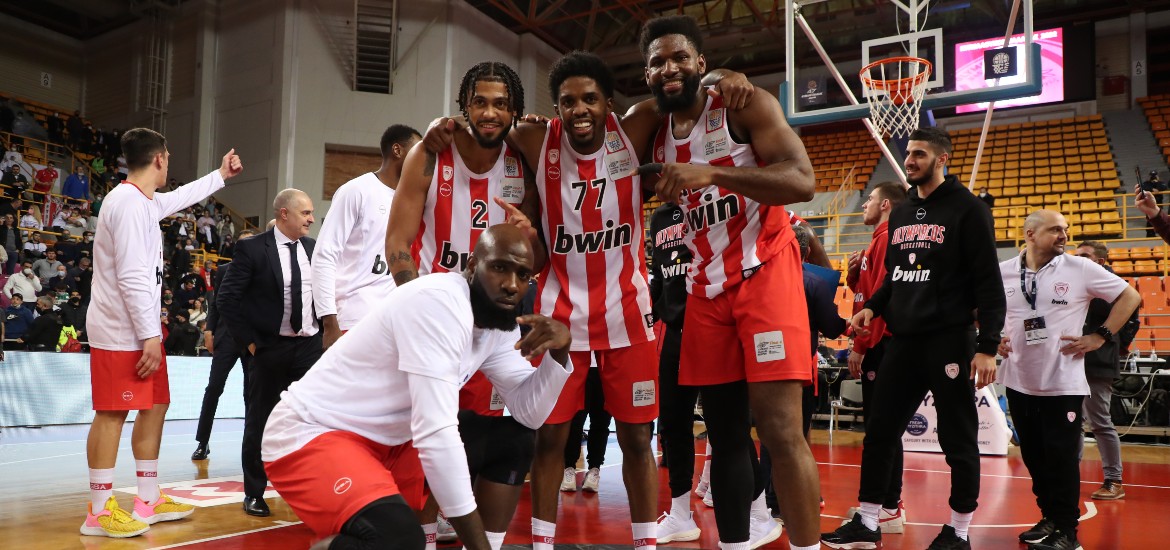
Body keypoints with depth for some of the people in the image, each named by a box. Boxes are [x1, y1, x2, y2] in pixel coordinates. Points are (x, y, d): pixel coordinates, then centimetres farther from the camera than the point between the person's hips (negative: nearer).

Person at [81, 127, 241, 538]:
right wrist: (150, 335, -21)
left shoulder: (146, 203, 13)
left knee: (155, 406, 12)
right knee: (112, 414, -5)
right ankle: (99, 512, 2)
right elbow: (132, 276, -22)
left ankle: (148, 501, 20)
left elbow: (180, 197, 38)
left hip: (140, 330, 10)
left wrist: (220, 175, 45)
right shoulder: (129, 202, -17)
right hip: (120, 332, -10)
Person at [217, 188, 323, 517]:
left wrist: (324, 330, 6)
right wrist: (248, 340, -10)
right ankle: (254, 494, 20)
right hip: (270, 348, -4)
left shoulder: (314, 249, 6)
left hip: (309, 346, 4)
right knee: (259, 423, 7)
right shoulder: (252, 249, -8)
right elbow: (227, 298, -9)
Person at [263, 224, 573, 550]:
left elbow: (529, 413, 3)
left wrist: (559, 352, -16)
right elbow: (436, 433, -31)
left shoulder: (499, 322, 1)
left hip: (388, 440, 9)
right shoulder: (439, 301, -26)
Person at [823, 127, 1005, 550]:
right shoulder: (900, 213, 14)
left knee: (958, 441, 3)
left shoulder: (967, 209, -5)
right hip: (903, 340, 6)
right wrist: (872, 307, 5)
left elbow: (988, 282, -10)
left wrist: (987, 346, -15)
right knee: (879, 433, 7)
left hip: (949, 340, -6)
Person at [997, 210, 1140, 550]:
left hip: (1063, 382, -3)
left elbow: (1130, 297, 1)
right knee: (1033, 456, 13)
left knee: (1062, 458, -1)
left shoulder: (1081, 269, -5)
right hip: (1019, 381, 4)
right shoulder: (1003, 272, 1)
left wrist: (1100, 336, -5)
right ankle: (1050, 517, 28)